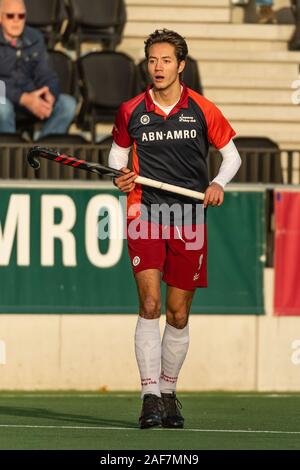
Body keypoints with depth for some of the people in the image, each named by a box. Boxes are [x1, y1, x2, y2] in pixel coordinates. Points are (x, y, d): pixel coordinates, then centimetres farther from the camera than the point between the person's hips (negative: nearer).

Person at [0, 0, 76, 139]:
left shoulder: (35, 39, 5)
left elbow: (46, 74, 3)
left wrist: (49, 95, -22)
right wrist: (24, 98, -33)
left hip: (29, 98, 5)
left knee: (68, 104, -17)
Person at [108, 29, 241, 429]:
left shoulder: (202, 110, 0)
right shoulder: (131, 111, 3)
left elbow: (232, 155, 11)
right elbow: (118, 151, 19)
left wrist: (219, 184, -8)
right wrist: (120, 175, -3)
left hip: (189, 220, 1)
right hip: (145, 213, -1)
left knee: (178, 316, 6)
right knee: (150, 304, -16)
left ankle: (169, 393, 23)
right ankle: (150, 396, -17)